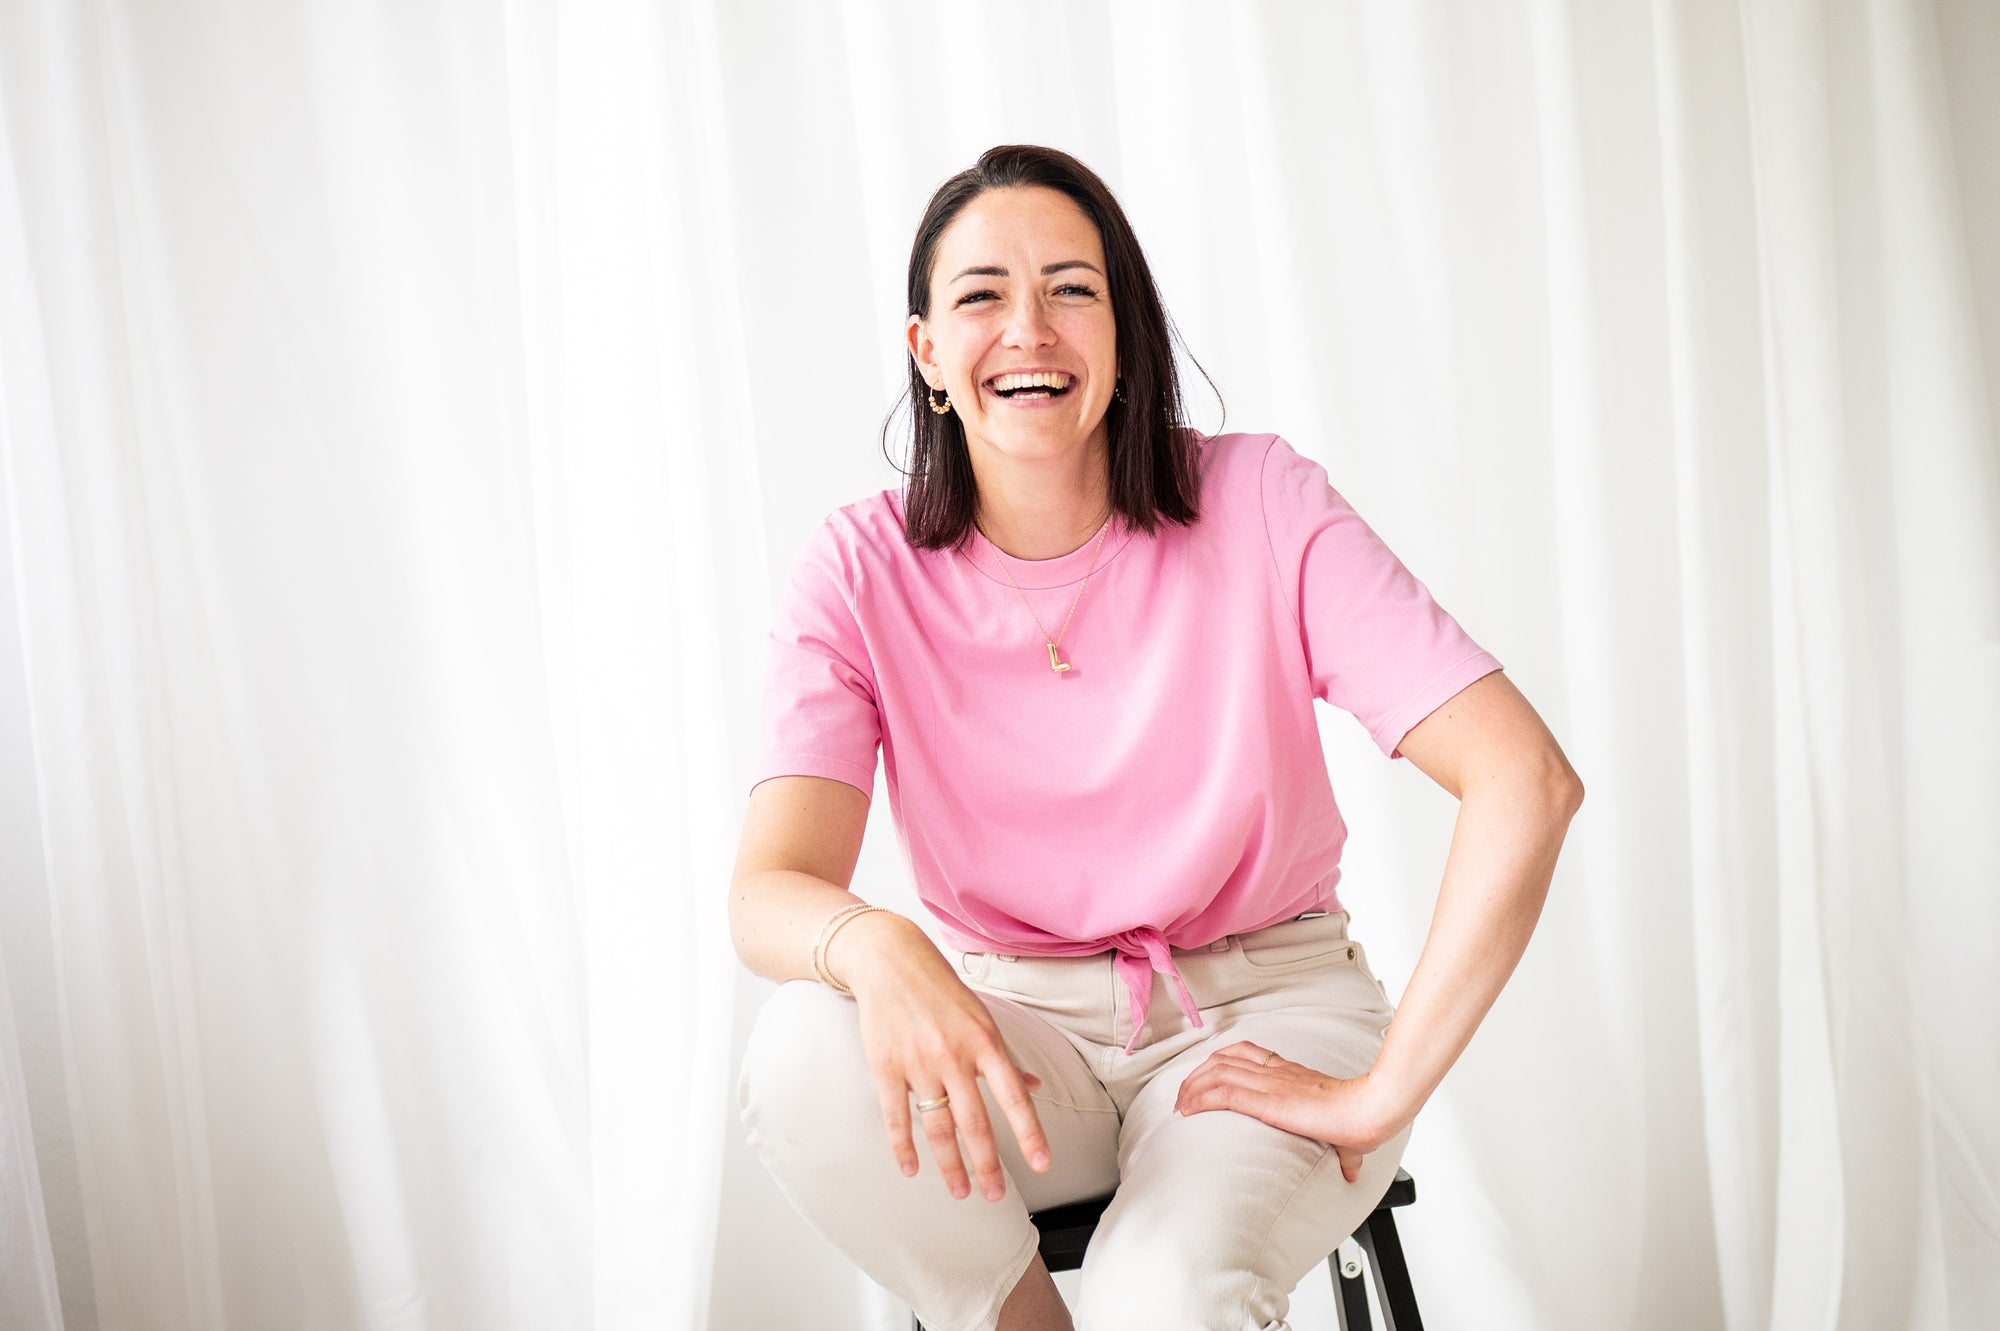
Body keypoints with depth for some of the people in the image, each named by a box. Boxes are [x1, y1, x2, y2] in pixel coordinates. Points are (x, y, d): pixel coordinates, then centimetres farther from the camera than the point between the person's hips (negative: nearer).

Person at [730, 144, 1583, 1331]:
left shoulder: (1262, 508, -12)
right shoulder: (865, 569, -7)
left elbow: (1526, 780, -18)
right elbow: (768, 888, -17)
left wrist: (1383, 1091, -21)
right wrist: (875, 946, -42)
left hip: (1260, 1010, -3)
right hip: (1011, 1022, 4)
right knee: (807, 1056, -28)